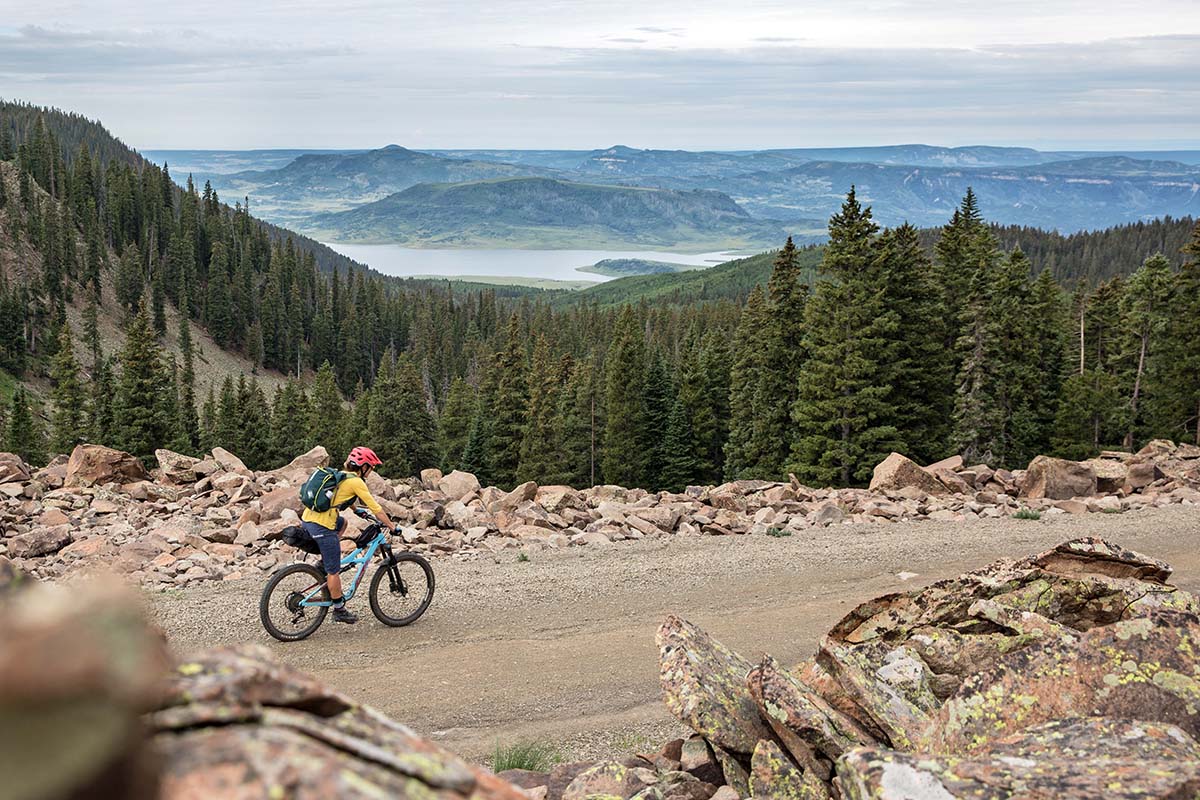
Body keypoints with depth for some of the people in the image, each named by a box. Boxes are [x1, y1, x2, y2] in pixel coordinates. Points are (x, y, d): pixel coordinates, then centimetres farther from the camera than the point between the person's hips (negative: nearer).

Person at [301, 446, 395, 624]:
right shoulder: (356, 482, -5)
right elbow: (376, 509, -5)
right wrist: (392, 527, 3)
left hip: (307, 518, 9)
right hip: (322, 526, -9)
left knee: (342, 523, 35)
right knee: (334, 571, 3)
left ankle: (325, 563, 25)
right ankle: (339, 611, 14)